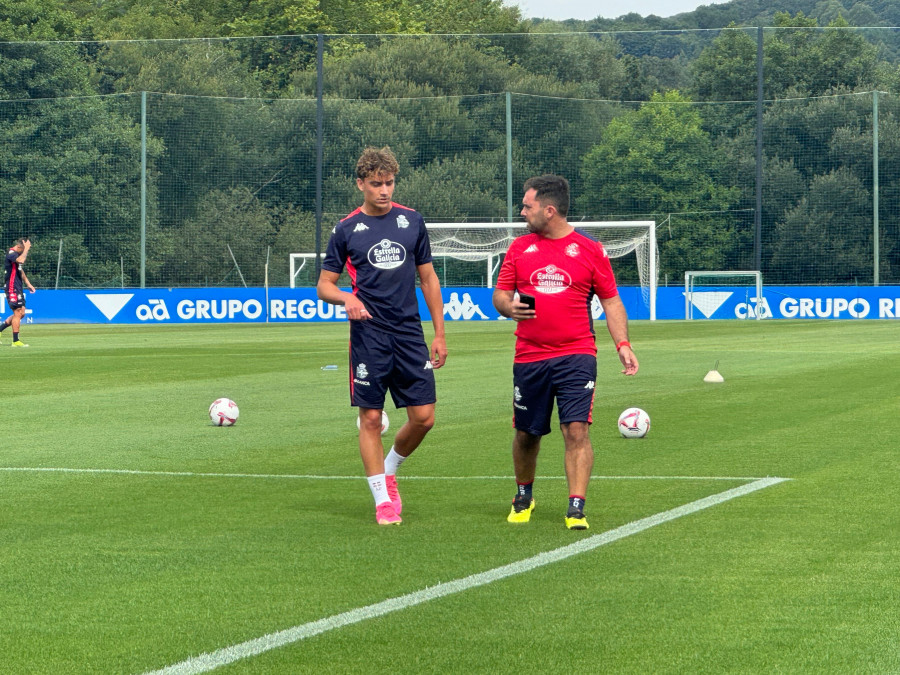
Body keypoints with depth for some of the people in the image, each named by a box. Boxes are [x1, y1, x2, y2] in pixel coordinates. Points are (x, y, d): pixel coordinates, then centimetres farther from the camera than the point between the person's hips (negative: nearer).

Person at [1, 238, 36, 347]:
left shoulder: (18, 254, 17)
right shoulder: (11, 254, -14)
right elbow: (21, 260, -36)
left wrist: (28, 284, 26)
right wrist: (26, 249, -23)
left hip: (18, 288, 10)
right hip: (12, 288, -10)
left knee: (21, 313, 10)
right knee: (18, 313, -10)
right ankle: (16, 341, -7)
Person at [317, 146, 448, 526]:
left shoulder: (412, 222, 8)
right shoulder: (346, 230, 1)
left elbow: (428, 278, 14)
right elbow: (324, 285, 6)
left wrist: (439, 334, 10)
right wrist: (347, 298, -18)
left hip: (410, 334, 3)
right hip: (369, 335, -3)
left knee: (423, 417, -1)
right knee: (371, 418, -2)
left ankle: (388, 472, 24)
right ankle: (383, 499, 7)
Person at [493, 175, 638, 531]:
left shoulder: (590, 250, 1)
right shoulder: (519, 247, 9)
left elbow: (611, 301, 5)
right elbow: (500, 294, 13)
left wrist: (622, 345, -7)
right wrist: (509, 307, -12)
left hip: (576, 355, -3)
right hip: (529, 357, 3)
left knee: (576, 429, -14)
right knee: (527, 433, 11)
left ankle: (576, 508, -13)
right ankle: (523, 496, 34)